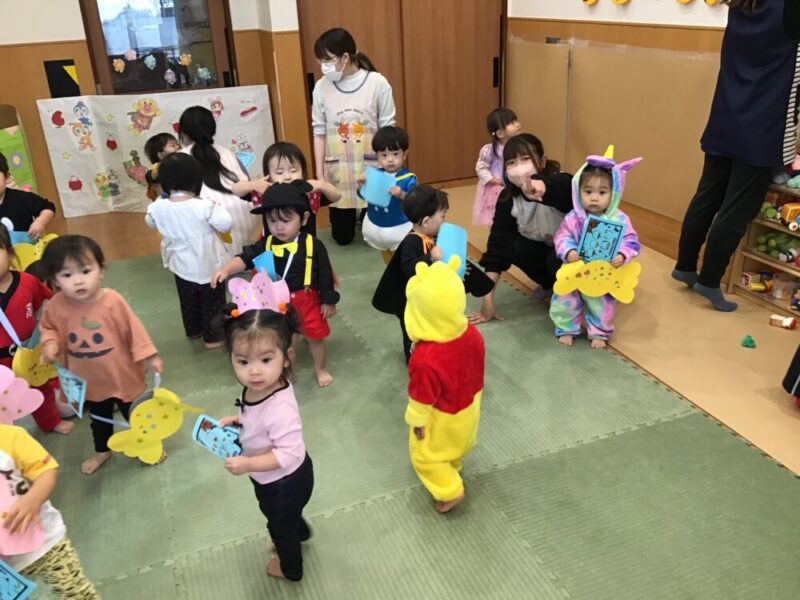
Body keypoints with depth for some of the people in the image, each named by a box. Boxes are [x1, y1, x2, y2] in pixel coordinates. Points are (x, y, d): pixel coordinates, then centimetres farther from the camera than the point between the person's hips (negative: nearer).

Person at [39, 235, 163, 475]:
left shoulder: (113, 301, -26)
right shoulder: (56, 305, -17)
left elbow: (134, 330, -16)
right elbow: (48, 327, 4)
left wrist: (150, 356, -13)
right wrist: (49, 343, -16)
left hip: (123, 375, -3)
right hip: (88, 380, 4)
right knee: (99, 418, 28)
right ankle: (102, 450, 53)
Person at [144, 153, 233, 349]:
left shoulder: (158, 207, -11)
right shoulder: (204, 206, -26)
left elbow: (150, 222, 11)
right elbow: (226, 224, -22)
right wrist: (216, 207, -4)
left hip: (181, 267, 5)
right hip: (208, 267, -5)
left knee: (189, 303, 24)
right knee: (212, 303, 13)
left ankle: (193, 331, 42)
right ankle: (212, 337, 22)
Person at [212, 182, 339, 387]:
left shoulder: (313, 245, -15)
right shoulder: (266, 244, -9)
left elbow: (325, 274, -9)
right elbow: (245, 258, -15)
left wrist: (328, 301, -4)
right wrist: (226, 270, -35)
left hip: (308, 300, -2)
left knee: (315, 337, 15)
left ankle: (320, 369, 40)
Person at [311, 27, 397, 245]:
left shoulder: (377, 83, -9)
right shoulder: (321, 87, -4)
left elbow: (387, 129, -4)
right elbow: (319, 132, 1)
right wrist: (319, 171, -1)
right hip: (337, 170, 1)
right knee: (342, 236, 9)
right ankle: (346, 215, 43)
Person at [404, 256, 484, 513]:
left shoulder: (426, 359, -44)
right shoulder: (471, 332, -25)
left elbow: (422, 398, -26)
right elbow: (479, 367, -4)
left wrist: (417, 421, -7)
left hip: (442, 417, -6)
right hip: (469, 404, 6)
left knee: (425, 454, 23)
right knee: (458, 442, 35)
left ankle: (450, 490, 31)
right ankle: (452, 465, 61)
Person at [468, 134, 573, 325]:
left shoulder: (562, 183, -32)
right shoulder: (508, 198, -19)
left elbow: (552, 188, -58)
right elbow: (498, 245, -21)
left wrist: (539, 187, -84)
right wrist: (488, 300, -26)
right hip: (544, 246, 5)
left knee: (557, 261, -35)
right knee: (514, 246, -24)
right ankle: (549, 284, 5)